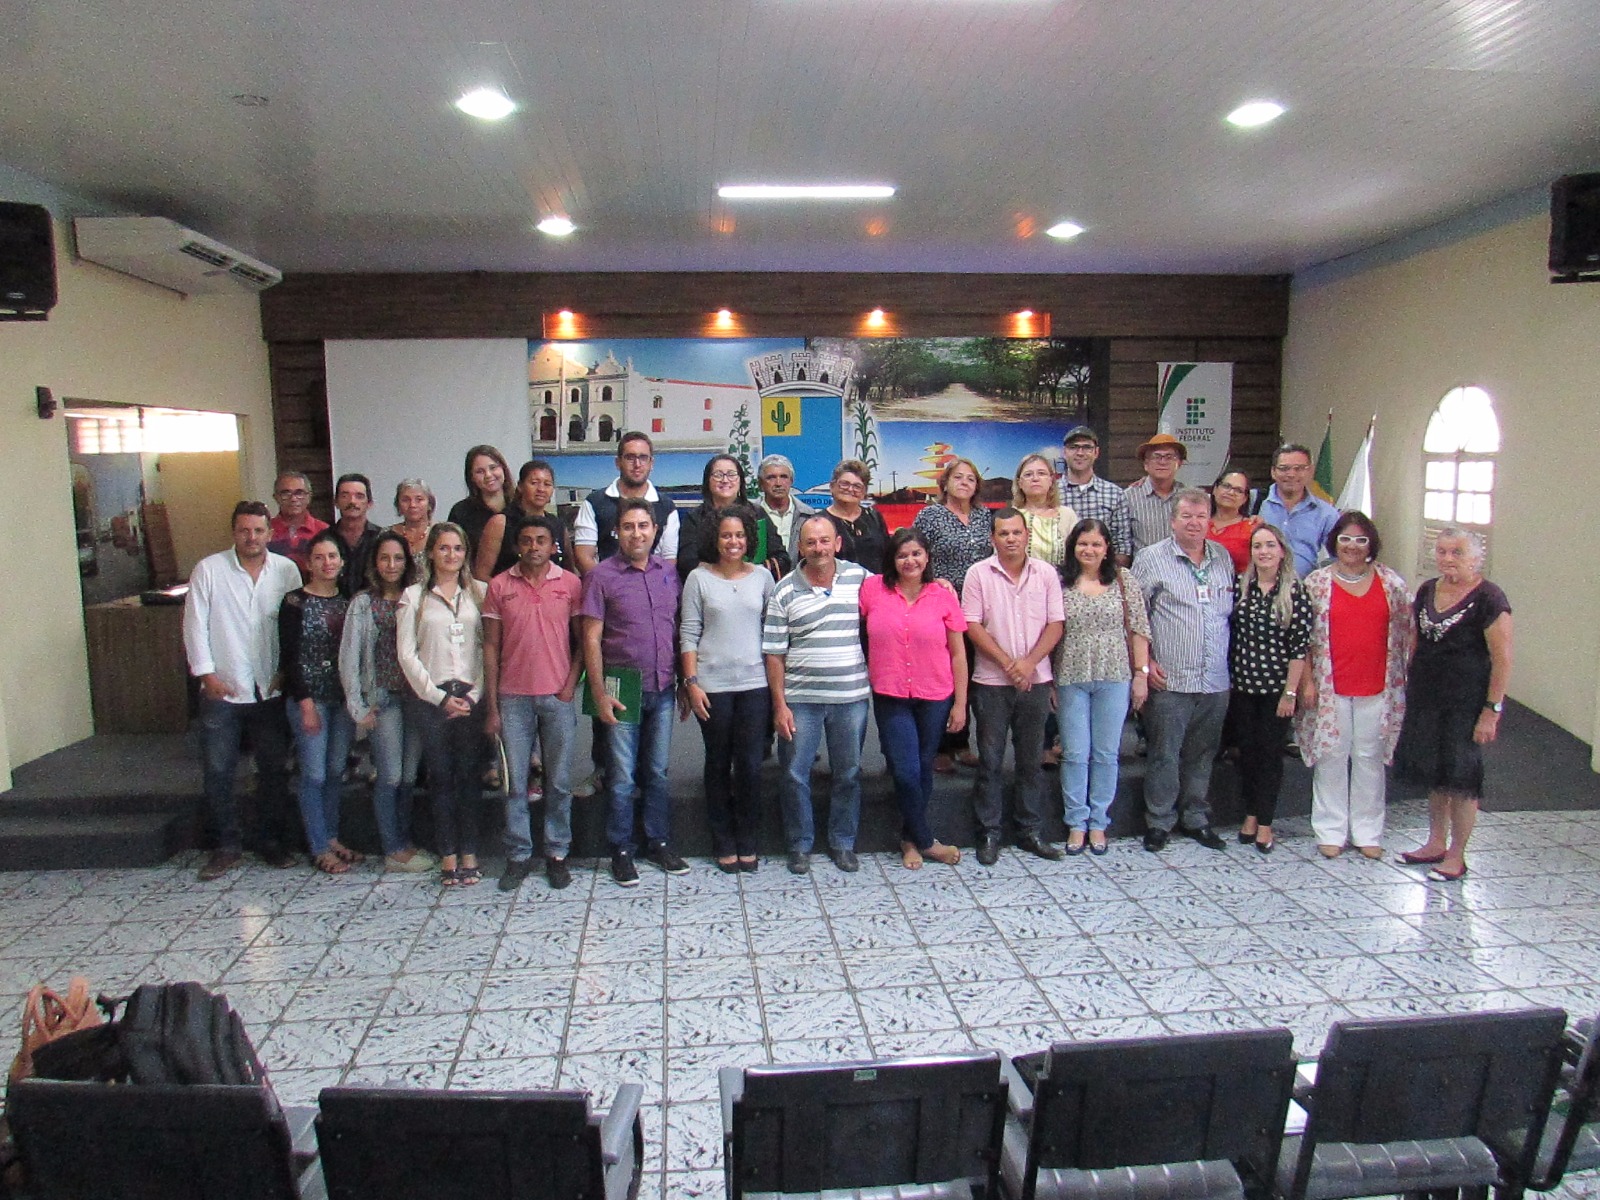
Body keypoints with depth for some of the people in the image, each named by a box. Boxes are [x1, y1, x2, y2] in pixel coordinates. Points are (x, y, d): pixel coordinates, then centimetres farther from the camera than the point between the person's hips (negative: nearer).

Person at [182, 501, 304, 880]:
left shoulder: (287, 570, 1)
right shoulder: (209, 569, -2)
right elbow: (195, 624, -2)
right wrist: (206, 673, -7)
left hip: (271, 689, 1)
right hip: (222, 691, -1)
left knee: (274, 768, 9)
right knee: (217, 771, 4)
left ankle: (272, 840, 22)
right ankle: (227, 845, 17)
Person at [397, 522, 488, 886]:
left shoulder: (479, 592, 7)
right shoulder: (413, 596, 6)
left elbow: (489, 647, 3)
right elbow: (406, 654, 1)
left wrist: (475, 693, -6)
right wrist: (440, 697, -5)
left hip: (470, 695, 0)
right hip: (430, 697, 0)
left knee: (470, 775, 1)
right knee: (441, 776, 3)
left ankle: (469, 853, 9)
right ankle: (448, 855, 11)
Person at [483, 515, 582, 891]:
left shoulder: (570, 583, 2)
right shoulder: (499, 586, 3)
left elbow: (582, 640, 5)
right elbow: (491, 646, 4)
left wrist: (570, 685, -7)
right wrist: (491, 706, 1)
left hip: (557, 697, 0)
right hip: (513, 697, 1)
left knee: (559, 782, 6)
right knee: (516, 783, 5)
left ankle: (557, 853, 18)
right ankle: (518, 856, 16)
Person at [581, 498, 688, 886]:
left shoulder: (669, 572, 6)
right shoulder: (602, 575, -6)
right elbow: (591, 639, -7)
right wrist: (599, 694, -12)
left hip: (662, 690, 4)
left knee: (658, 772, 13)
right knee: (622, 777, 4)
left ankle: (659, 844, 26)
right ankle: (621, 851, 17)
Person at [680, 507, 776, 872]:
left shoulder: (762, 577, 6)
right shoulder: (698, 578, 0)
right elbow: (688, 635, -1)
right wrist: (691, 682, -8)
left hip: (755, 683, 1)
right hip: (712, 685, -1)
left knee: (750, 765, 2)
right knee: (718, 764, 9)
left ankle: (747, 842, 19)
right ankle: (723, 844, 21)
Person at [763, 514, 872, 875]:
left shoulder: (859, 577, 2)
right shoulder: (785, 592, -2)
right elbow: (773, 653, -1)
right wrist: (779, 705, -6)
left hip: (851, 696, 2)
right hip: (800, 699, -1)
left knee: (848, 773, 11)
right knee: (795, 774, 4)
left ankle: (843, 843, 27)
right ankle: (800, 845, 21)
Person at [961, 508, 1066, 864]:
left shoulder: (1046, 573, 3)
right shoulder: (979, 574, -3)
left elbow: (1055, 624, 1)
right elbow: (972, 625, -7)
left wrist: (1029, 662, -12)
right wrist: (1008, 663, -14)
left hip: (1036, 681, 2)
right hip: (991, 682, -2)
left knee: (1032, 759, 11)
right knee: (990, 761, 4)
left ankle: (1030, 831, 22)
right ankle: (988, 833, 14)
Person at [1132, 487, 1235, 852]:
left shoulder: (1224, 558, 11)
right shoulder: (1151, 559, -2)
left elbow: (1233, 612, 20)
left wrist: (1231, 661, 12)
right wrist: (1146, 662, -8)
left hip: (1216, 681, 4)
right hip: (1170, 681, -4)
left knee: (1202, 755, 14)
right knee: (1164, 755, 2)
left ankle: (1197, 819, 27)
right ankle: (1159, 822, 15)